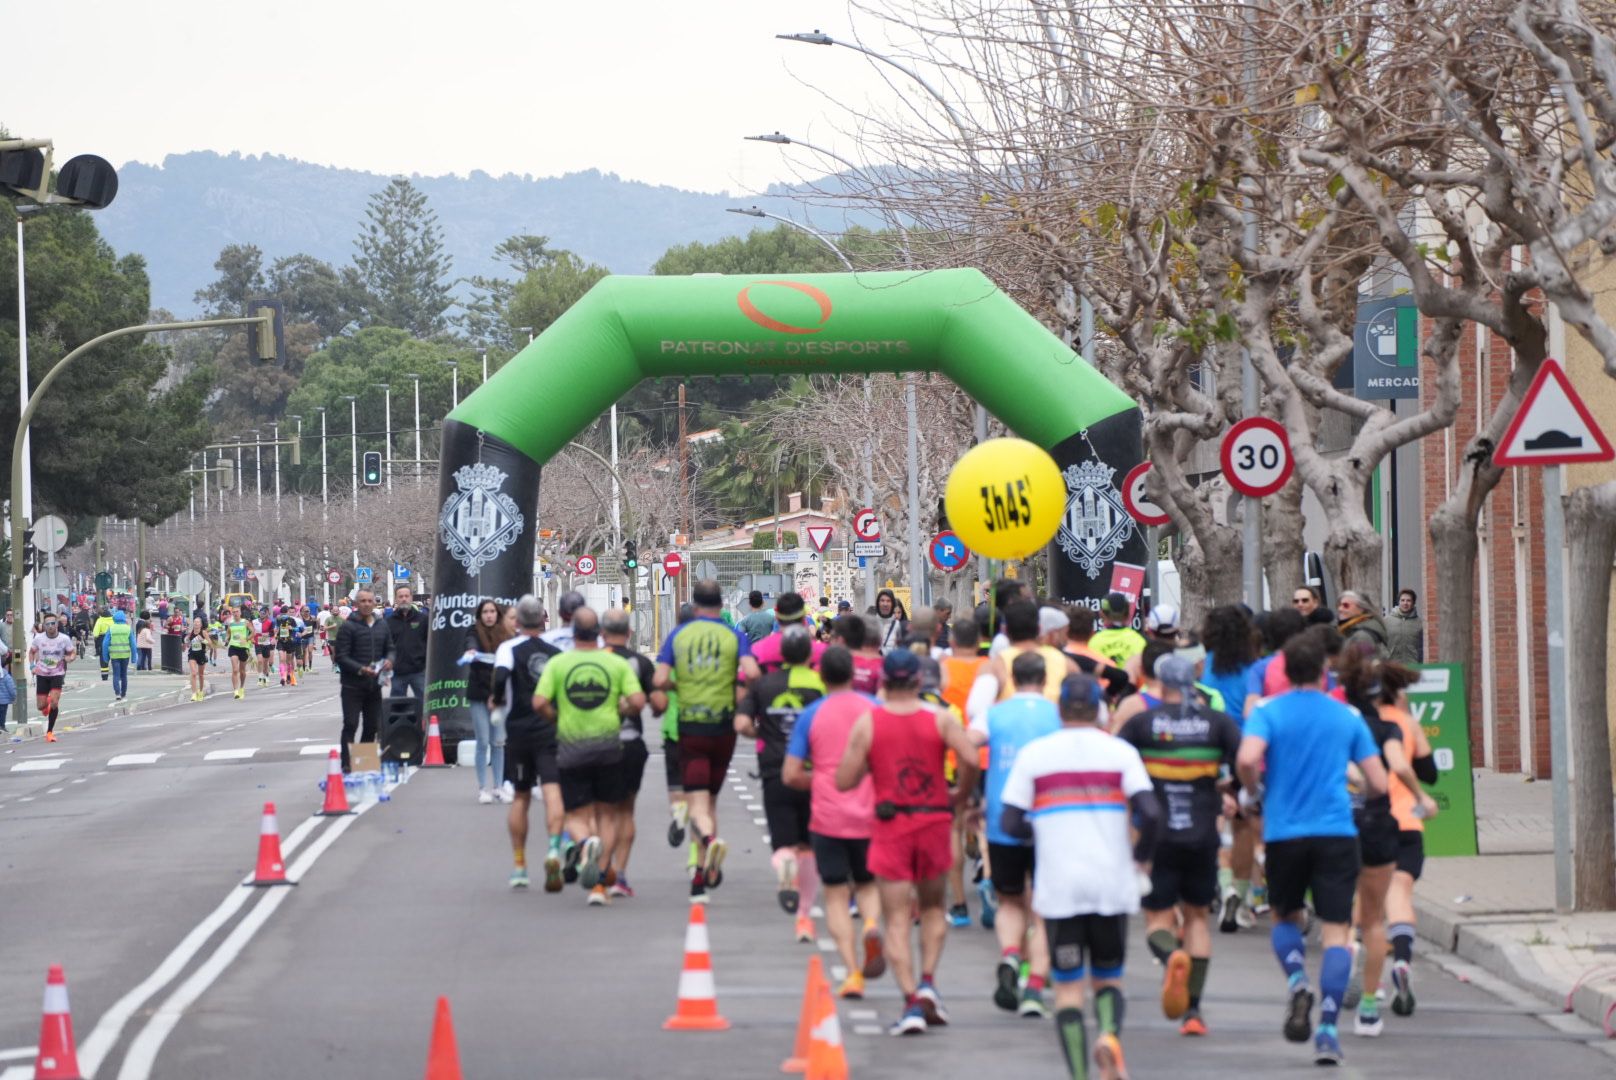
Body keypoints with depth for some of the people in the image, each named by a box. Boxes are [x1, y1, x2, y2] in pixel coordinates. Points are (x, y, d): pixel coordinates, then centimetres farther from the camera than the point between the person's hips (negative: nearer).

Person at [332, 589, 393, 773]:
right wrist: (361, 669, -24)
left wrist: (389, 660, -6)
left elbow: (390, 648, 18)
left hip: (374, 686, 6)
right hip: (353, 686, -6)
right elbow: (341, 657, -11)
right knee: (351, 724, -9)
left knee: (372, 726, 11)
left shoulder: (382, 626, 11)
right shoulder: (348, 627, -7)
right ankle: (346, 763, -9)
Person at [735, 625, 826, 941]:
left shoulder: (762, 685, 4)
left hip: (776, 775, 0)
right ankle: (804, 916, 21)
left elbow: (742, 724, -5)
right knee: (810, 848, 15)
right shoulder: (822, 685, -1)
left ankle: (784, 862, -37)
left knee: (784, 843, 0)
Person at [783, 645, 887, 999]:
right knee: (868, 884, 19)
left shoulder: (811, 715, -3)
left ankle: (852, 973, -4)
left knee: (836, 895, 6)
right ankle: (872, 924, -14)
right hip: (871, 815, 2)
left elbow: (791, 775, -4)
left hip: (827, 819, -2)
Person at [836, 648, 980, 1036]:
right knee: (933, 906, 21)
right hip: (934, 822, 1)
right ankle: (927, 981, 4)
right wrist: (962, 795, 1)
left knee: (897, 918, 0)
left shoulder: (867, 723, -4)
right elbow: (970, 759, -16)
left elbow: (844, 781, -6)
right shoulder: (939, 719, -3)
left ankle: (911, 1001, -11)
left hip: (890, 826, -1)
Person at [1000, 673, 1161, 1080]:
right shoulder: (1120, 752, 0)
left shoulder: (1033, 754, 2)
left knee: (1067, 985, 6)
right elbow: (1150, 814, -10)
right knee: (1108, 977, 15)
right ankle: (1109, 1034, -14)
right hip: (1112, 886, 0)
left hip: (1058, 889, 0)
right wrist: (1142, 856, 8)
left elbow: (1011, 824, -2)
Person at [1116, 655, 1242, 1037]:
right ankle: (1192, 1011, 11)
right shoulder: (1217, 722, 2)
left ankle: (1171, 957, -31)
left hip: (1156, 837, -2)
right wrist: (1234, 797, 9)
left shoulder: (1142, 723, -2)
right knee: (1197, 916, 17)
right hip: (1203, 838, 2)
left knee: (1158, 920, 7)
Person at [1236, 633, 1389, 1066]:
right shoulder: (1347, 717, 5)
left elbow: (1247, 759, -20)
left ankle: (1298, 984, -6)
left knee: (1285, 917, 21)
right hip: (1336, 832, 0)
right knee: (1336, 932, 0)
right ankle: (1328, 1030, -12)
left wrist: (1252, 791, 1)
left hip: (1283, 832, 0)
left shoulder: (1267, 712, -1)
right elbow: (1378, 784, 4)